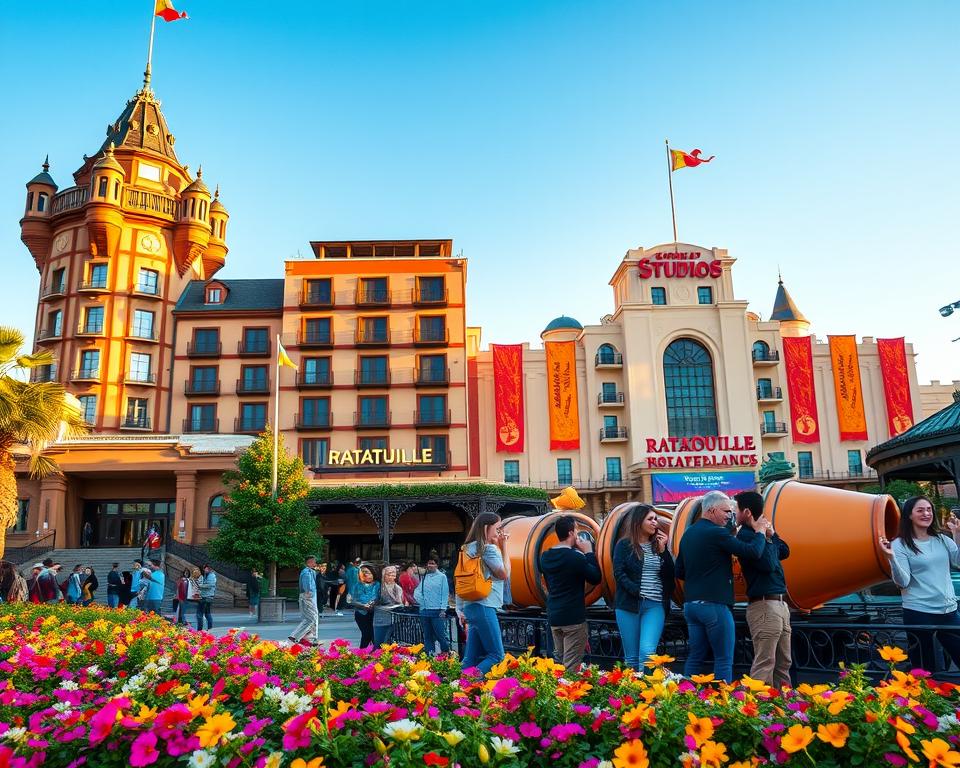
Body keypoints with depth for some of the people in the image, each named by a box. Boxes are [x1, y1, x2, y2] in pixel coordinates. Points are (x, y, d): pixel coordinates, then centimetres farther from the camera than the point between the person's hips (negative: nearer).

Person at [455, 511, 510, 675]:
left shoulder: (468, 548, 16)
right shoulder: (489, 548, -10)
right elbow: (505, 574, -4)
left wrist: (460, 609, 18)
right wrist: (503, 547, 2)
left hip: (470, 606, 9)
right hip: (484, 607, -9)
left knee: (472, 657, 9)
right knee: (496, 656, -6)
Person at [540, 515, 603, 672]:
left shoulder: (545, 556, 3)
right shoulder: (576, 557, -18)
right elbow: (596, 578, -7)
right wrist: (589, 552, -1)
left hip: (553, 616, 7)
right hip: (574, 617, -7)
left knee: (558, 661, 17)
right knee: (571, 667, -1)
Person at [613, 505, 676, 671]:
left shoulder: (659, 545, 11)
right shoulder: (624, 545, 3)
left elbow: (669, 575, 5)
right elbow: (619, 573, -5)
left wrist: (663, 550, -4)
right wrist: (637, 592, -15)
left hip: (655, 605, 1)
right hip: (629, 604, -1)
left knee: (647, 652, -14)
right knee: (631, 657, 5)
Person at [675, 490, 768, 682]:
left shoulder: (688, 534, 14)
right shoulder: (716, 533, -12)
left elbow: (679, 572, 18)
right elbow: (753, 552, -17)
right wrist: (760, 531, -1)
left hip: (690, 603, 8)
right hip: (714, 604, -8)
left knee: (695, 657, 13)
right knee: (724, 659, 1)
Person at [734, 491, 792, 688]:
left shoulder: (762, 531, 12)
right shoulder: (745, 535, -12)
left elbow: (784, 552, 19)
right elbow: (768, 564, -18)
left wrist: (772, 533, 6)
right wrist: (766, 537, -9)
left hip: (780, 603, 9)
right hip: (764, 604, -9)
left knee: (783, 663, 14)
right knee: (765, 664, -10)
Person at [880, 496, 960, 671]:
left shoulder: (942, 539, 7)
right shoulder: (900, 544, -7)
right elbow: (902, 583, -15)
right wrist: (891, 557, -29)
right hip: (919, 613, -4)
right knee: (924, 668, 7)